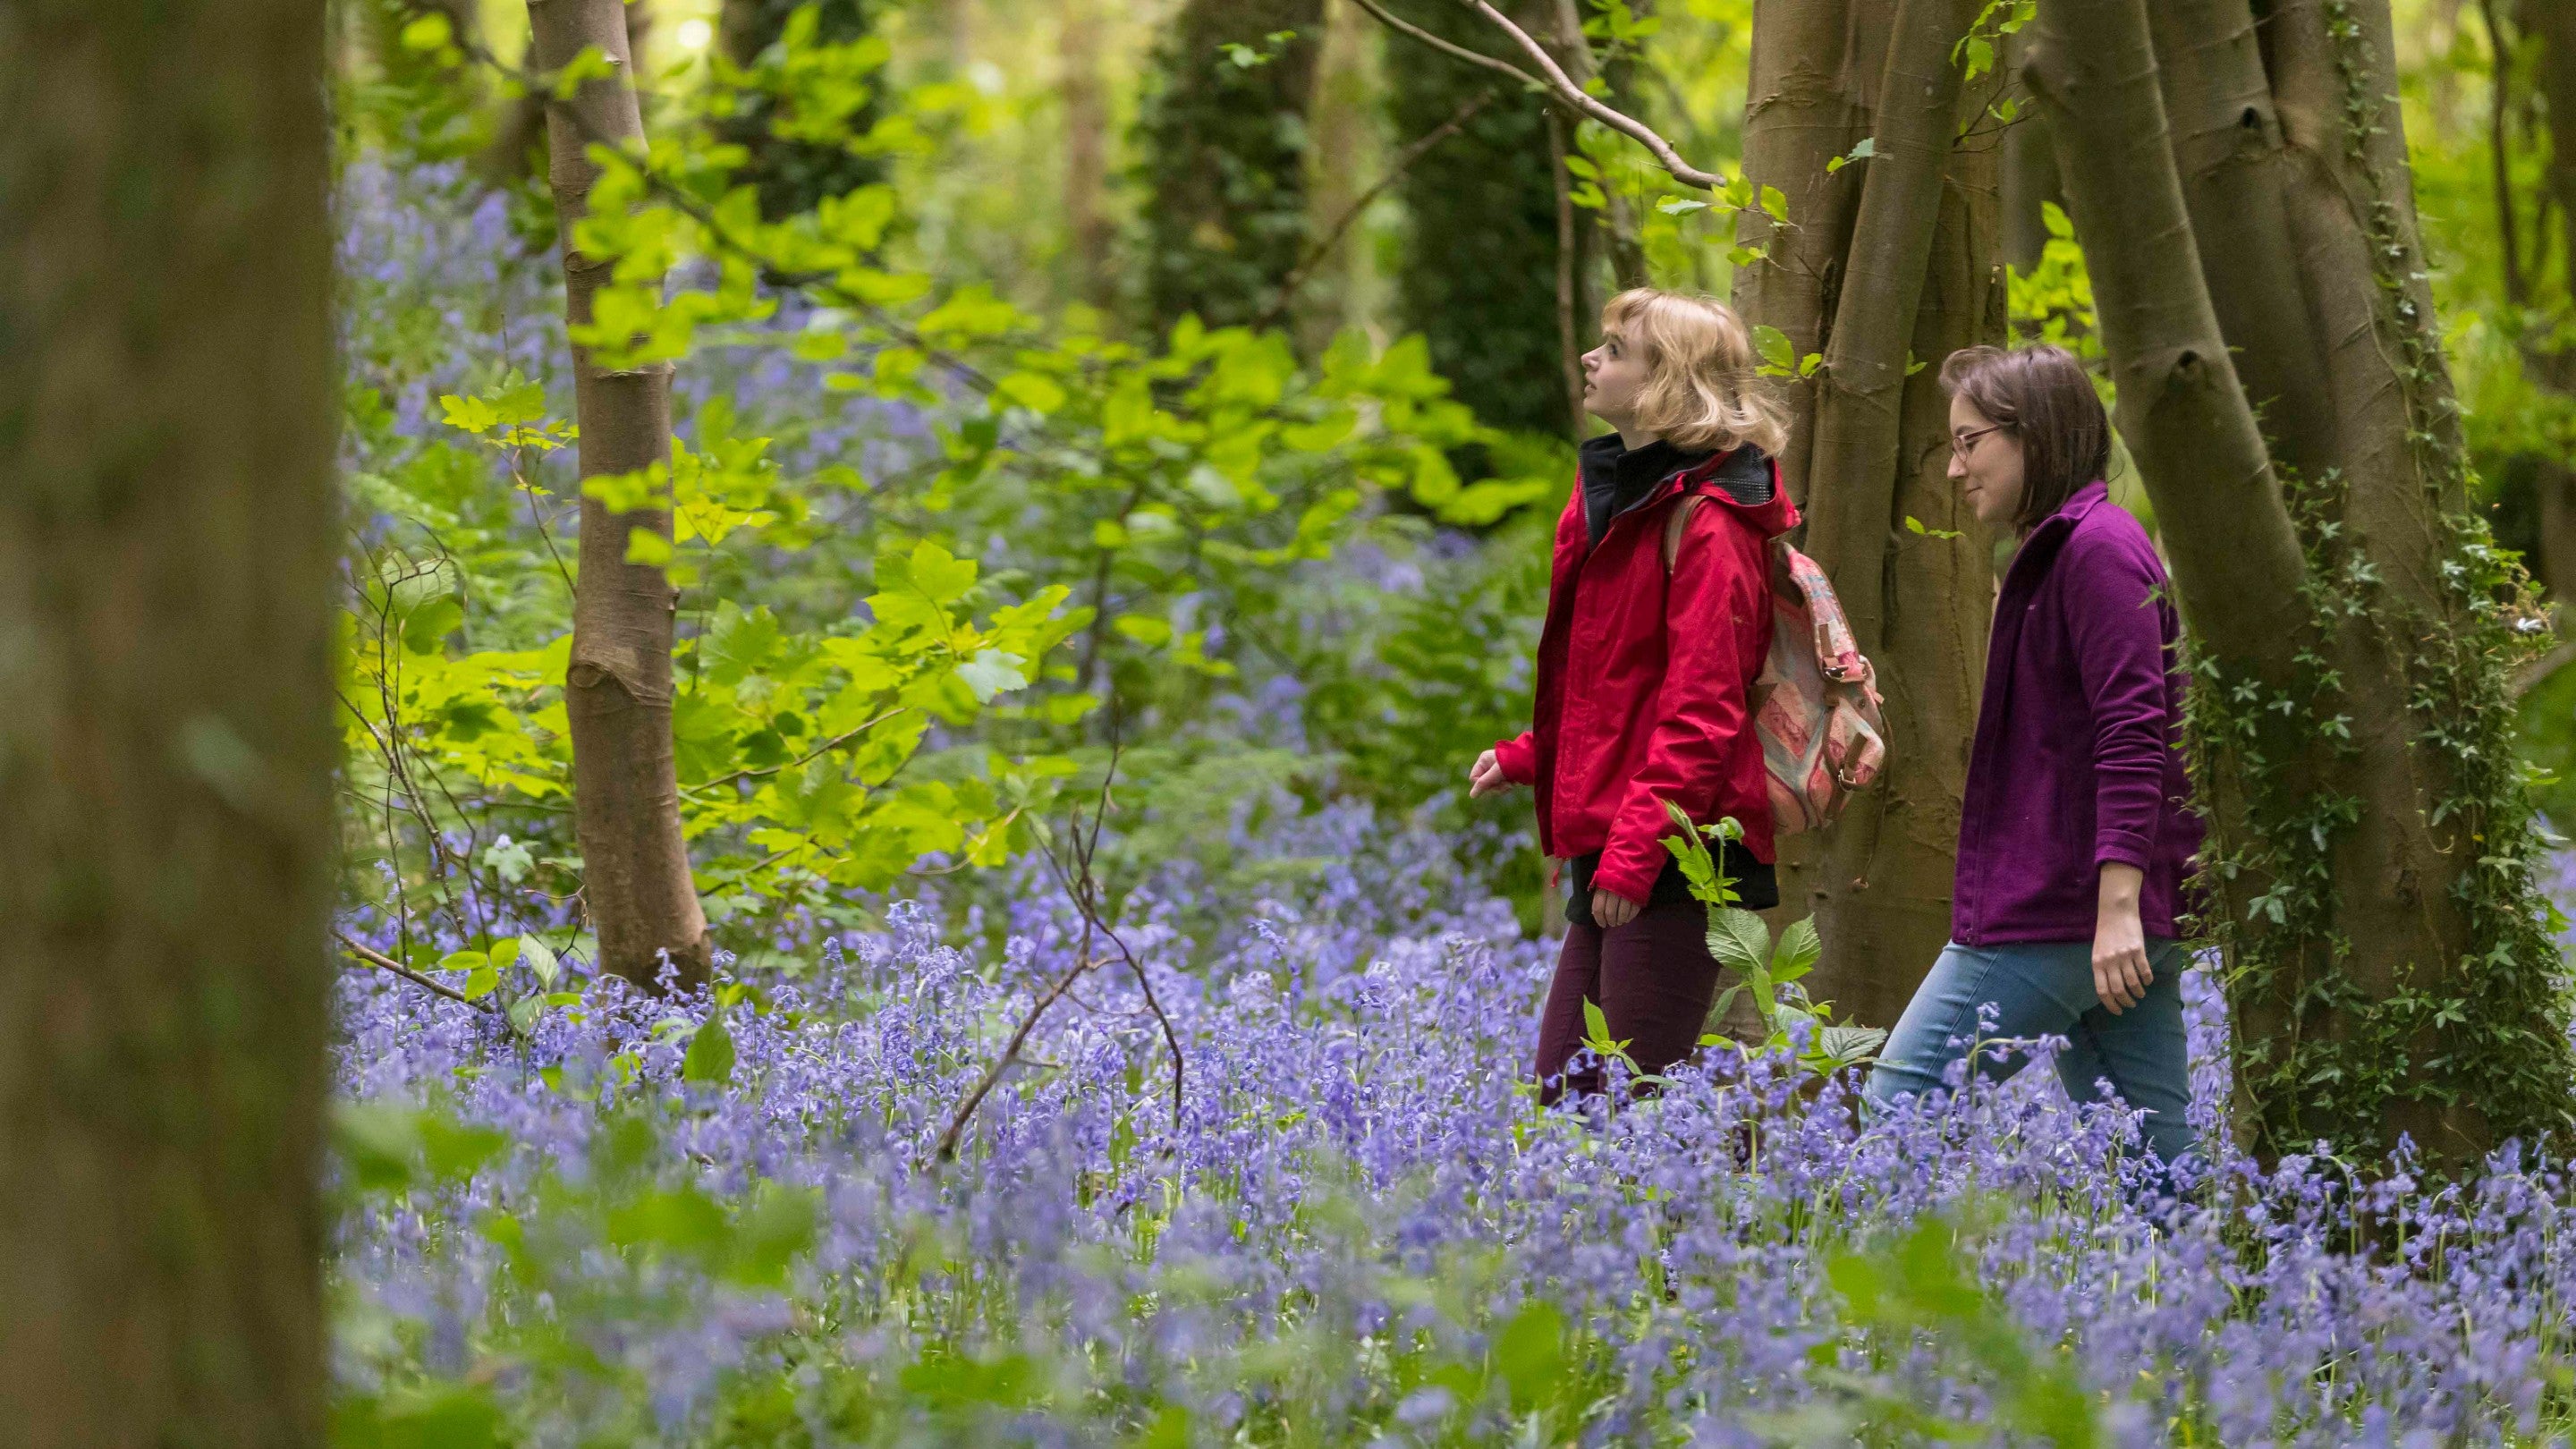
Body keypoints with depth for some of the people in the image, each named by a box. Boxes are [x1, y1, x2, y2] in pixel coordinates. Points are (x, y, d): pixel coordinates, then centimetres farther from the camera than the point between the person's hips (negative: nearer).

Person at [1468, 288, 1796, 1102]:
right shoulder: (1615, 496, 18)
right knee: (1563, 1089, 10)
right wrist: (1528, 757, 16)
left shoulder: (1705, 523, -12)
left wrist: (1637, 847, -22)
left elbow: (1702, 708, -18)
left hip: (1674, 853, -10)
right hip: (1611, 848, 10)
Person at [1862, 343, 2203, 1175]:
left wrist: (2117, 905, -25)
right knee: (2151, 1154, 6)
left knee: (1899, 1109, -7)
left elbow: (2132, 734, -20)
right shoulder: (2056, 552, 20)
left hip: (2062, 910, -10)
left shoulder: (2097, 549, -11)